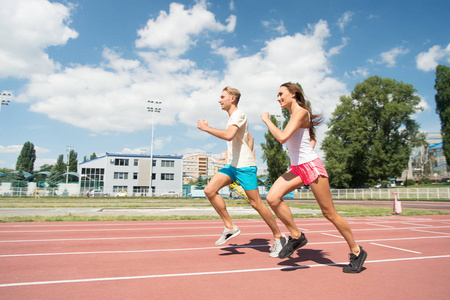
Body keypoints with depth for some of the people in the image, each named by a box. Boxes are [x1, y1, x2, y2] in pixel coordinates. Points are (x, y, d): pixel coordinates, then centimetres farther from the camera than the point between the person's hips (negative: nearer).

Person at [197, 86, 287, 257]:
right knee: (210, 190, -6)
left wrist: (206, 128, -19)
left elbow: (228, 135, -30)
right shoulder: (233, 117, 20)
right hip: (232, 165, 9)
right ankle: (230, 227, 2)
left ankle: (279, 238, 13)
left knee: (256, 203, -4)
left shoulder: (238, 114, -10)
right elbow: (250, 138, 31)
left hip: (245, 166, -9)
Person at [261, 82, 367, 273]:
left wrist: (267, 120, -14)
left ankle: (356, 252, 21)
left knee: (329, 213, 1)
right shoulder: (294, 114, 16)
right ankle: (296, 236, 3)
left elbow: (282, 137, -28)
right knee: (272, 198, -12)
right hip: (296, 168, 9)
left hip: (311, 166, -8)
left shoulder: (301, 112, -13)